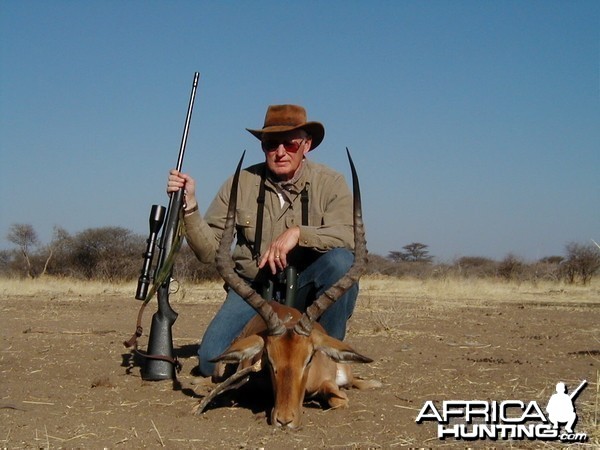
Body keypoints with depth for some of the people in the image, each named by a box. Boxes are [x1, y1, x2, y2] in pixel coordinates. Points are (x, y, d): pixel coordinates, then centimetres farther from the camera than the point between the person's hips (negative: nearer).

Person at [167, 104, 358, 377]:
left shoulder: (329, 183, -6)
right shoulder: (241, 184, -2)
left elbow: (351, 236, -22)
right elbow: (208, 250, -4)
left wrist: (299, 233, -34)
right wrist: (189, 206, -18)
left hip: (305, 288, -1)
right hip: (254, 289, 1)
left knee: (341, 260, -32)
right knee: (211, 361, -18)